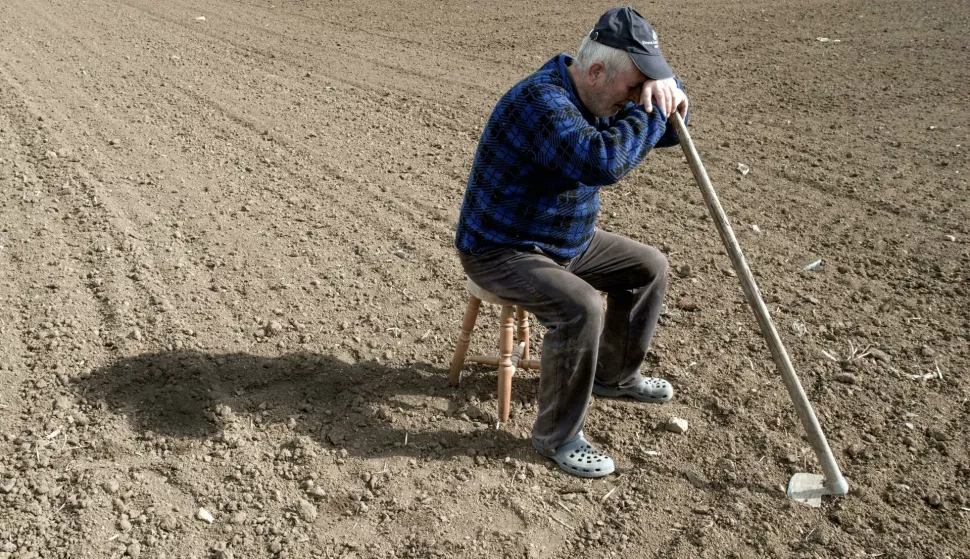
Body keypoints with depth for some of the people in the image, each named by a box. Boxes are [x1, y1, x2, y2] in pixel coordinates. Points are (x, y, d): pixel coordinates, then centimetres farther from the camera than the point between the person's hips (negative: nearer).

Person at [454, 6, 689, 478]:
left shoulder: (599, 98, 1)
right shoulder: (542, 99, -29)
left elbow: (666, 132, 8)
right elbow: (601, 162, -44)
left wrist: (665, 89, -14)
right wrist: (648, 107, -30)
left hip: (568, 242, 9)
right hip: (500, 253, -9)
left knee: (649, 267, 11)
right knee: (581, 308, -31)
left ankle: (614, 374, 28)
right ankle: (556, 435, -11)